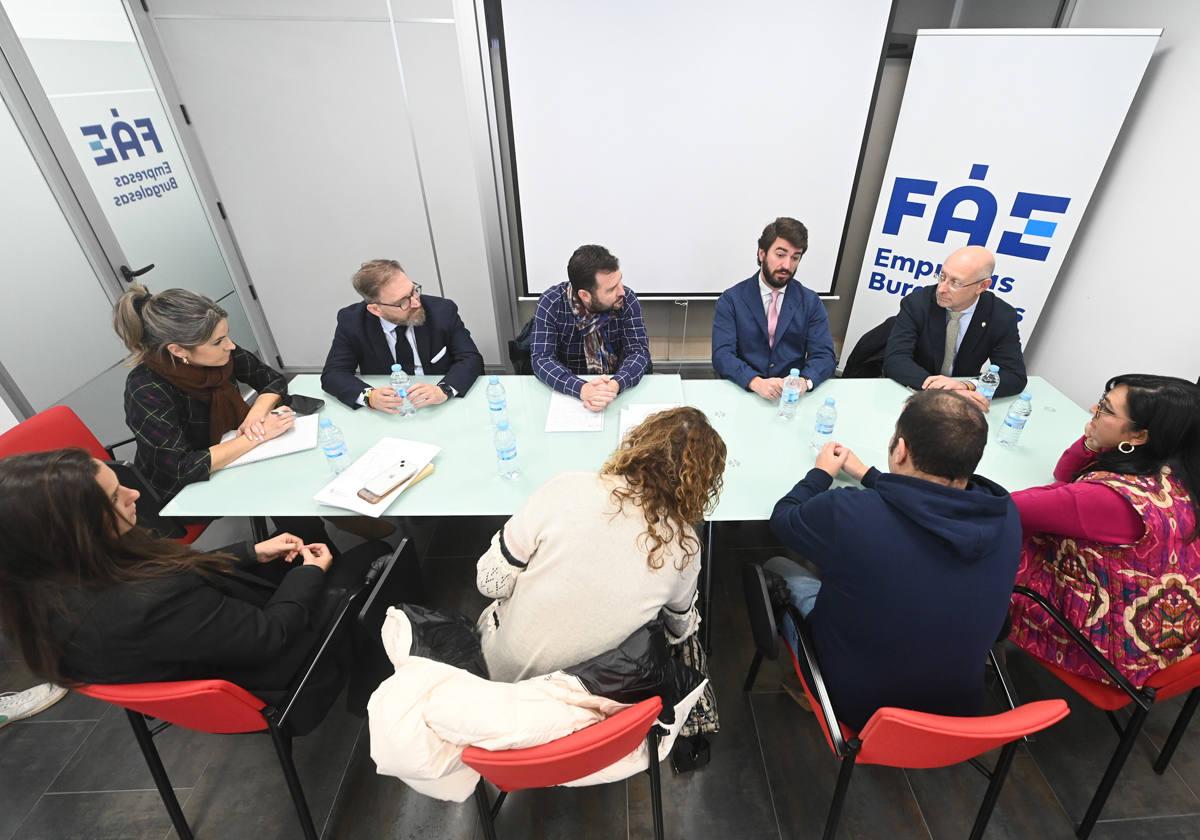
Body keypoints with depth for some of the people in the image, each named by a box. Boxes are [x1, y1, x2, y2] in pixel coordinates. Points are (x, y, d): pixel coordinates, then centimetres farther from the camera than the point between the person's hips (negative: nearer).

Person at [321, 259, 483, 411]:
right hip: (385, 415, 1)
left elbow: (471, 359, -12)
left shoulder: (442, 310, -12)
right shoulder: (351, 321, -10)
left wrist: (443, 390, -31)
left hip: (442, 410, 0)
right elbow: (333, 374, -8)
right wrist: (369, 396, -29)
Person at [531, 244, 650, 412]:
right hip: (568, 391, 0)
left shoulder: (627, 300, -12)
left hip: (616, 386, 1)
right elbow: (541, 359, -20)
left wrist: (615, 385, -35)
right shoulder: (550, 303, -16)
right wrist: (581, 388, -37)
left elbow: (638, 351, -15)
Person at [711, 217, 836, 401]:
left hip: (793, 396, 2)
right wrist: (756, 382, -29)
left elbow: (824, 356, -1)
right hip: (743, 392, -2)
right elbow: (722, 355, -12)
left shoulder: (811, 302, 6)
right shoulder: (731, 299, -1)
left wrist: (804, 381, -23)